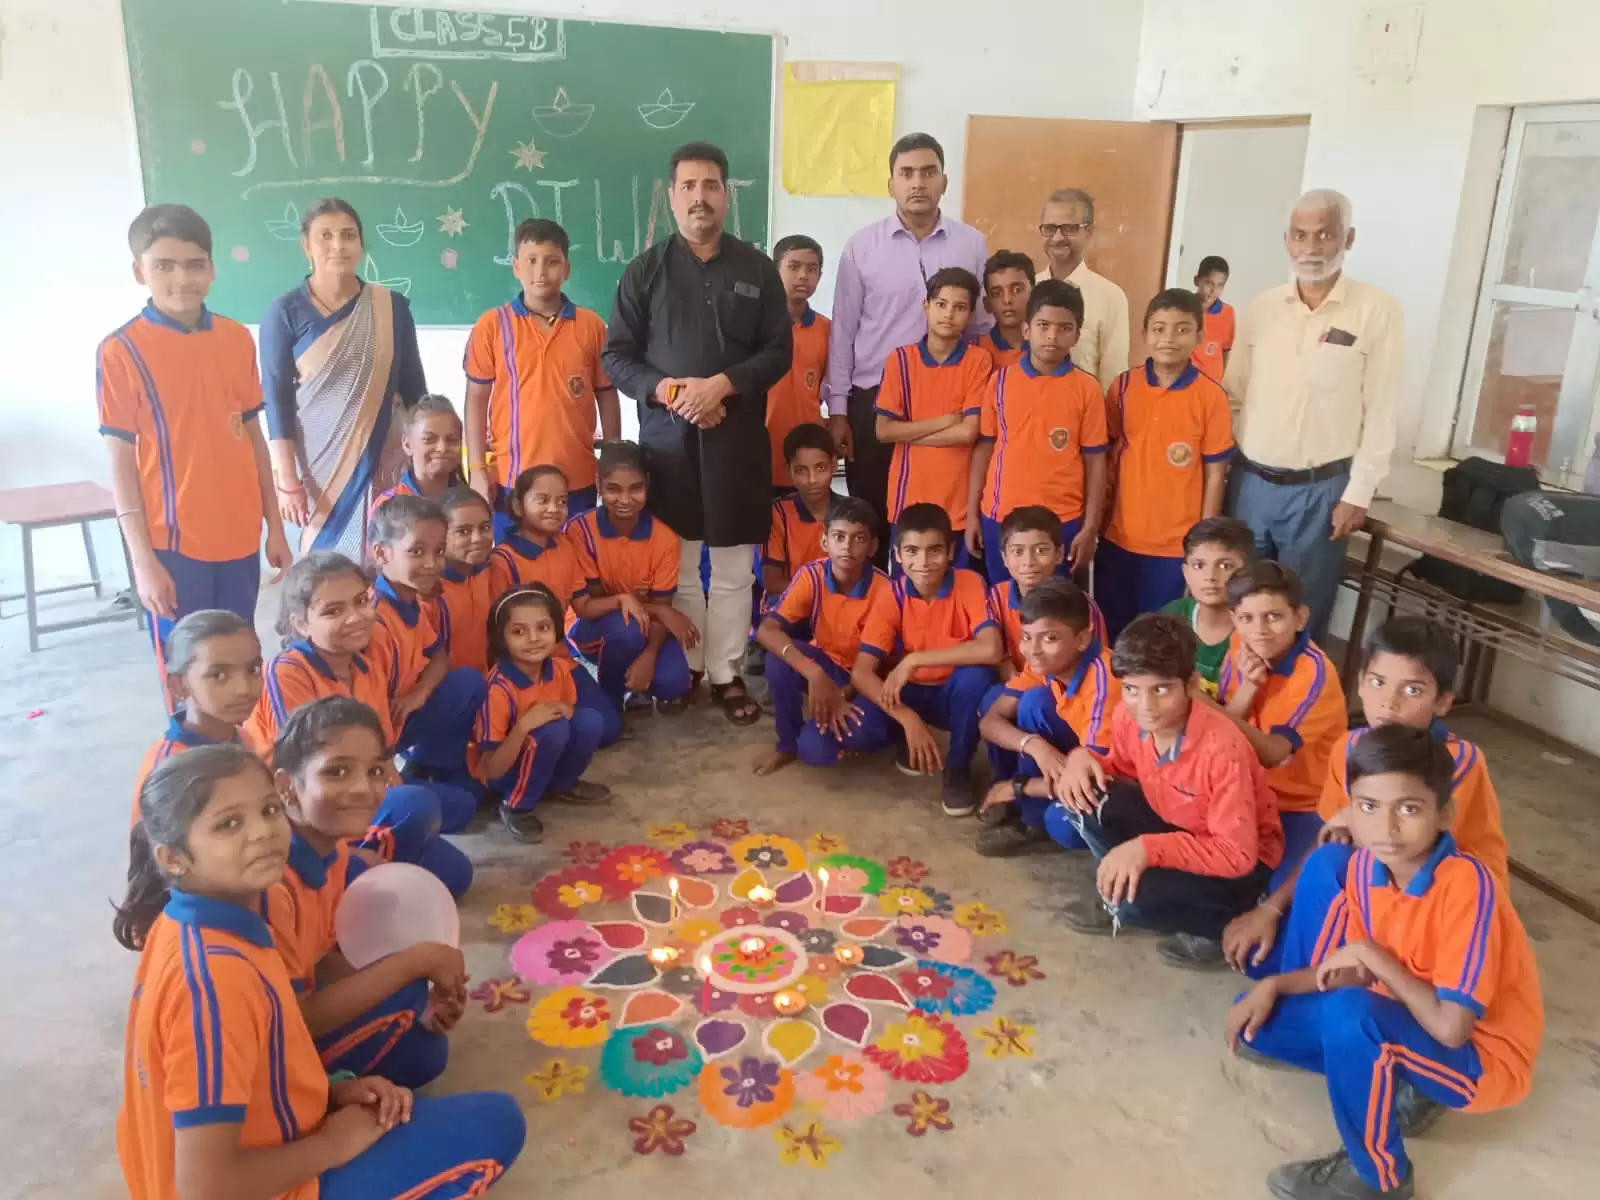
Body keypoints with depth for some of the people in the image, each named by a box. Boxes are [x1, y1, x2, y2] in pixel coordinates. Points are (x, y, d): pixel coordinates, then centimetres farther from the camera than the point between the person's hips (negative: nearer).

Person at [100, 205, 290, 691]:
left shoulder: (237, 339, 4)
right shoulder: (120, 351, -8)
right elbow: (121, 463, -7)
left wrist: (274, 525, 10)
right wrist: (142, 559, -10)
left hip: (240, 536, 4)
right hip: (174, 541, -4)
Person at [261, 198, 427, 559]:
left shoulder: (392, 306, 3)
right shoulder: (285, 312, -2)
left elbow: (413, 387, 8)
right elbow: (276, 397, -3)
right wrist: (287, 478, -8)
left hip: (384, 461, 2)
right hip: (318, 462, -1)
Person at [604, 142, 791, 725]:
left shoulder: (756, 268, 6)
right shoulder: (645, 270, 5)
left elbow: (779, 351, 2)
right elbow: (617, 355, 3)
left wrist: (723, 384, -14)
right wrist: (665, 390, -15)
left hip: (737, 435, 0)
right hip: (666, 435, 0)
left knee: (733, 569, 4)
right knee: (676, 566, 7)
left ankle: (726, 673, 14)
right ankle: (686, 667, 20)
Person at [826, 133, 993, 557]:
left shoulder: (972, 244, 4)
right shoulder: (861, 245, 1)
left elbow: (983, 331, 8)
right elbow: (843, 331, 3)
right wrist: (837, 409, -1)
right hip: (873, 402, 0)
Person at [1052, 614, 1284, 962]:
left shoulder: (1221, 747, -34)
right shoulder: (1128, 716, -16)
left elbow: (1236, 853, -32)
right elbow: (1124, 769, 7)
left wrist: (1147, 848, -41)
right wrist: (1083, 757, -17)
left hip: (1241, 863, -6)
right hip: (1171, 823, 6)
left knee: (1132, 898, -31)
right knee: (1078, 793, -17)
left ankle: (1212, 924, -1)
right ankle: (1120, 879, 1)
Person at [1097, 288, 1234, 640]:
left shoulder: (1211, 396, -9)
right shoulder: (1123, 386, -1)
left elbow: (1215, 473, -5)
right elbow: (1105, 455, 7)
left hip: (1175, 540, -2)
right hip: (1119, 533, 3)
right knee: (1109, 628, 15)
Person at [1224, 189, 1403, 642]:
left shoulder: (1378, 311, -6)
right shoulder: (1261, 307, 5)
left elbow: (1380, 413, -6)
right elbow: (1233, 395, 9)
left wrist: (1358, 494, -8)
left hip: (1319, 490, -3)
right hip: (1250, 481, 3)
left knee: (1301, 615, 8)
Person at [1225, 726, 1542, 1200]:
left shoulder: (1466, 884, -30)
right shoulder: (1365, 865, -9)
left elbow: (1452, 1028, -32)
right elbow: (1355, 971, 4)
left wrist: (1377, 958, -23)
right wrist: (1273, 986, -9)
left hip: (1482, 1058, -7)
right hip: (1405, 1026, 7)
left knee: (1348, 1011, -34)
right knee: (1257, 1016, -1)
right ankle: (1401, 1087, 5)